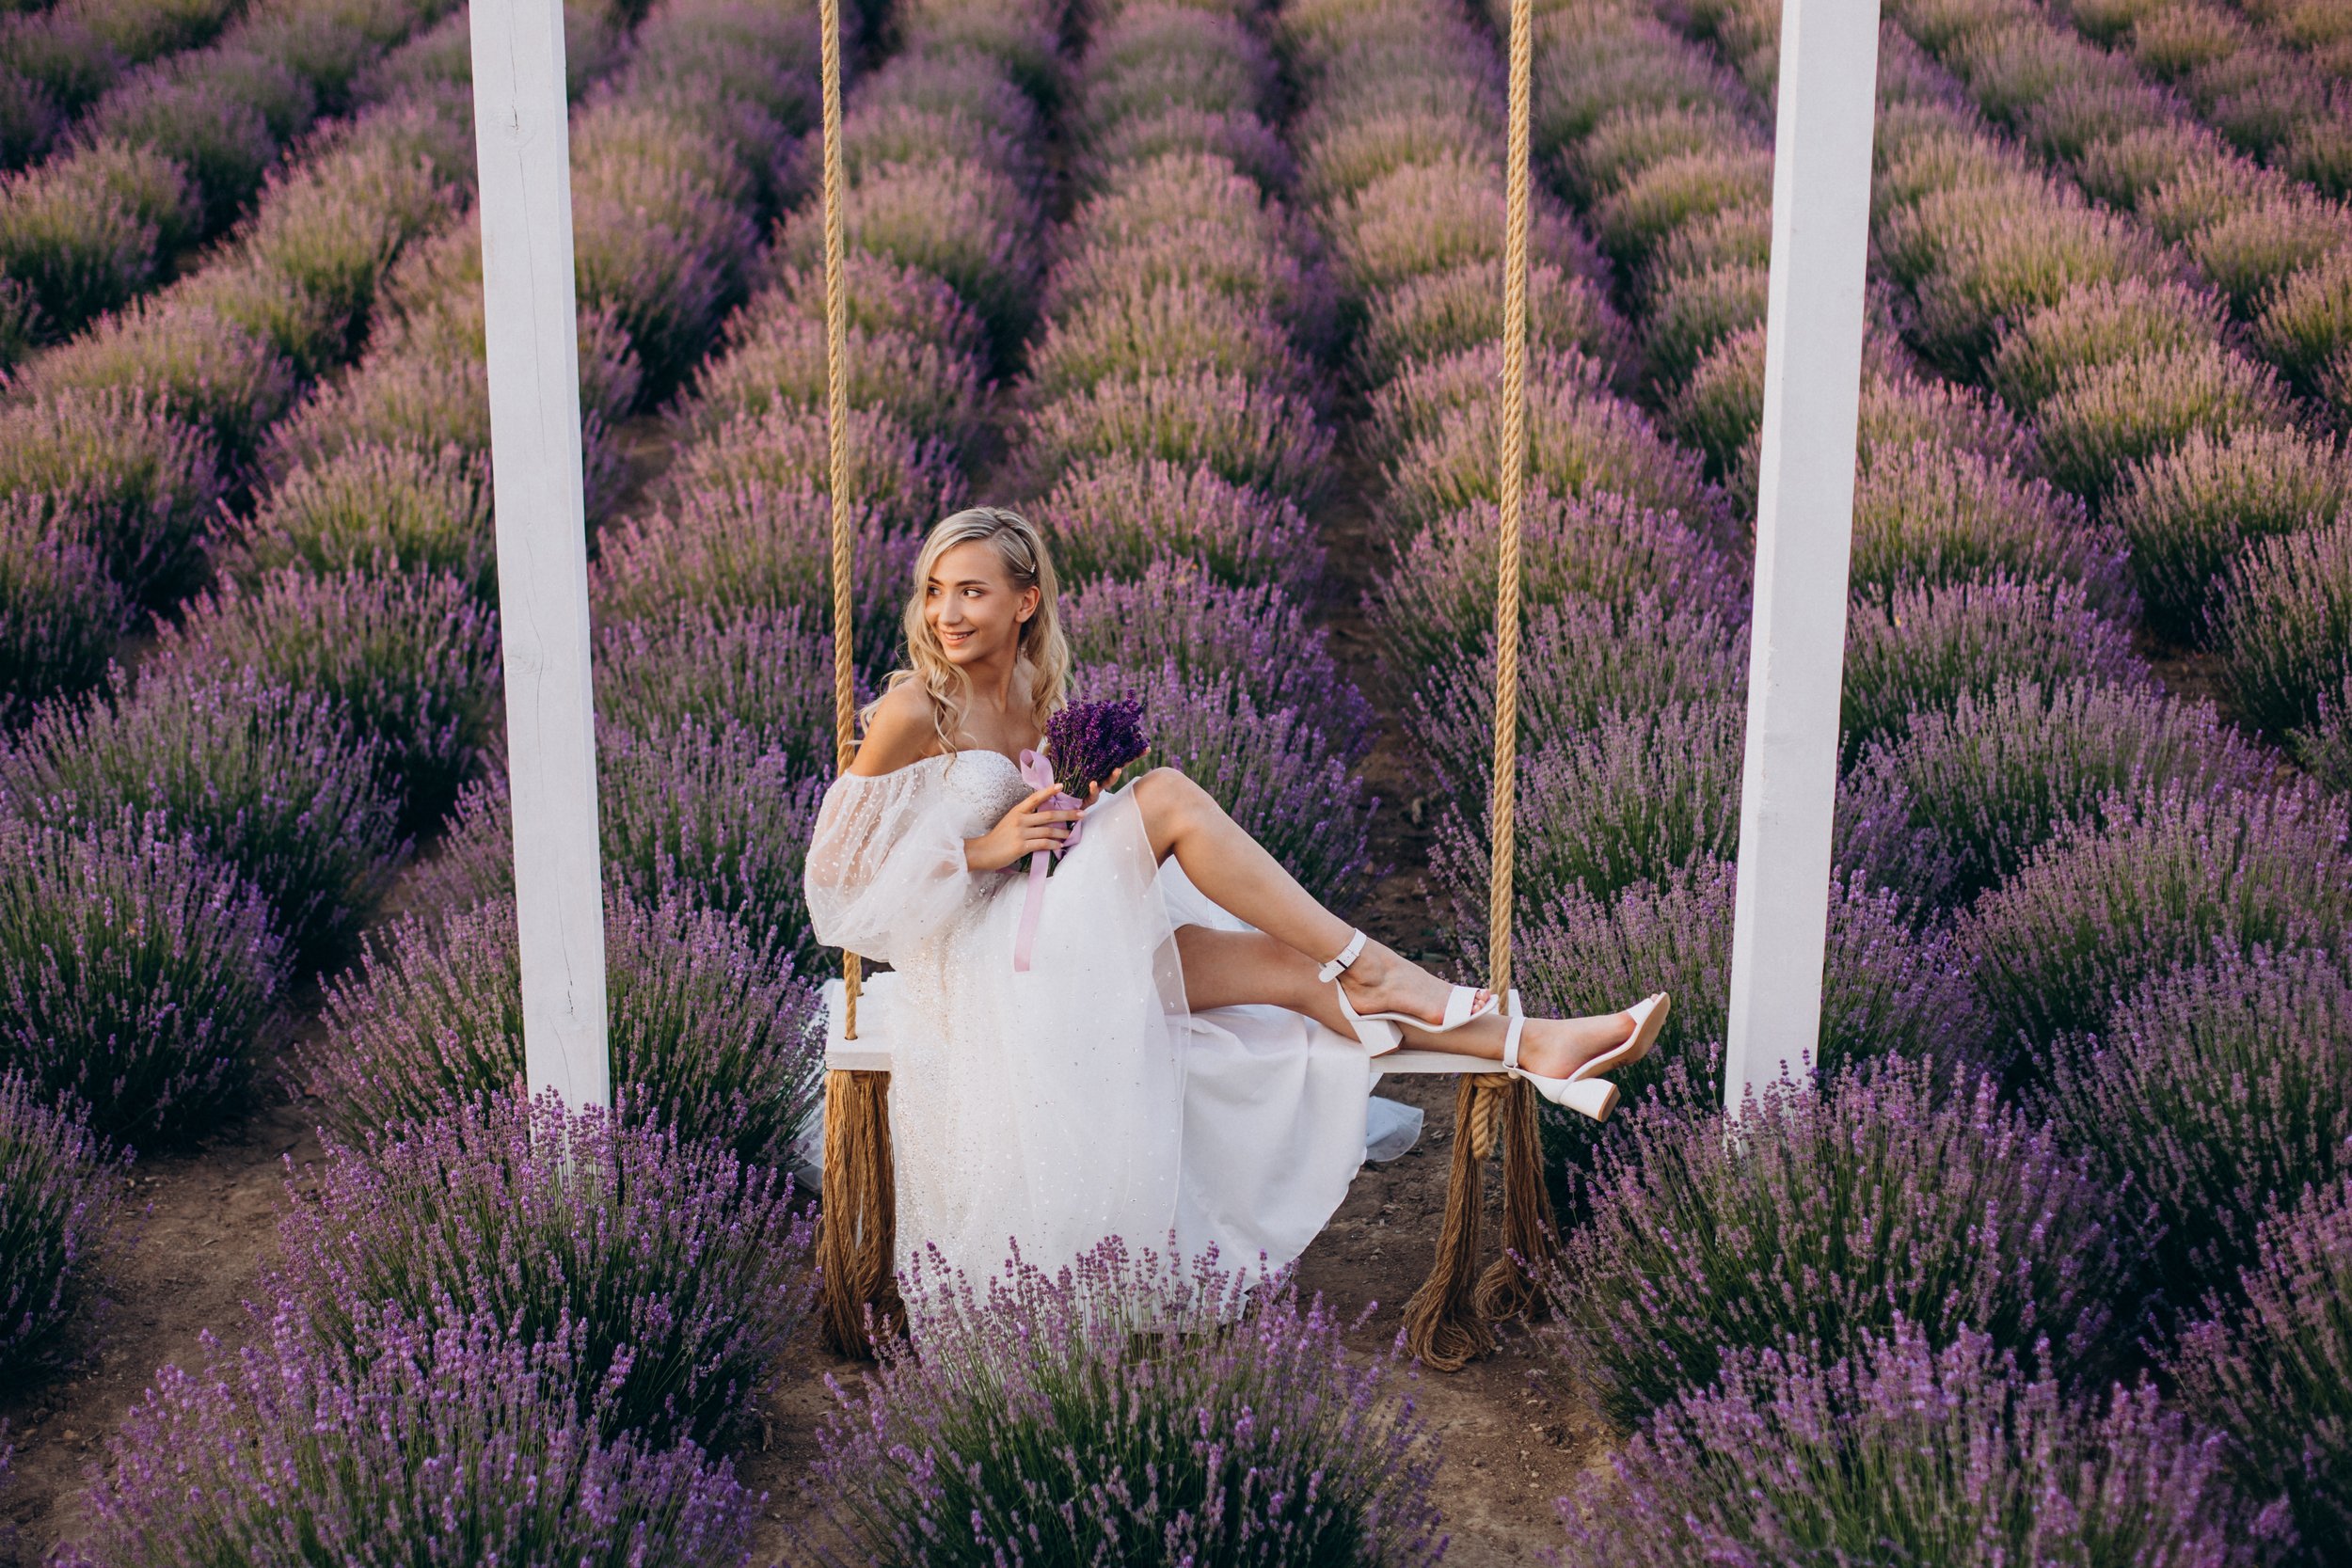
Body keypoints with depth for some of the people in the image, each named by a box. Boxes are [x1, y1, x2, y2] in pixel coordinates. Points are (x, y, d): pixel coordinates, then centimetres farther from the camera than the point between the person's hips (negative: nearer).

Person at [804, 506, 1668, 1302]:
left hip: (1075, 942, 6)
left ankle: (1532, 1044, -18)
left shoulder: (1039, 699, 11)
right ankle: (1363, 960, -17)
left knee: (1285, 962, -11)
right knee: (1169, 794, -24)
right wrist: (988, 848, -17)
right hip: (981, 951, -6)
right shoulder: (915, 711, -8)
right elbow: (844, 864, -10)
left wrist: (1096, 798, 0)